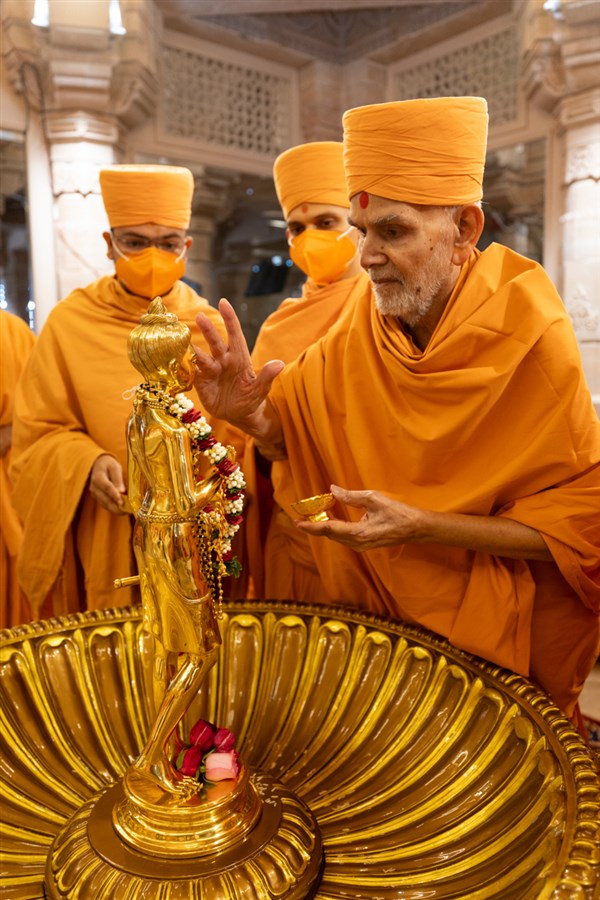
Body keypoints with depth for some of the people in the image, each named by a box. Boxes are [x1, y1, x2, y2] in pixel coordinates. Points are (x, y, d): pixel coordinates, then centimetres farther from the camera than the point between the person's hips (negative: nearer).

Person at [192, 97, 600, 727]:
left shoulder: (528, 338, -23)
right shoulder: (369, 320, -10)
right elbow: (300, 430, -6)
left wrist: (422, 527, -29)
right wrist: (251, 418, -28)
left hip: (488, 633, -4)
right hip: (373, 611, 4)